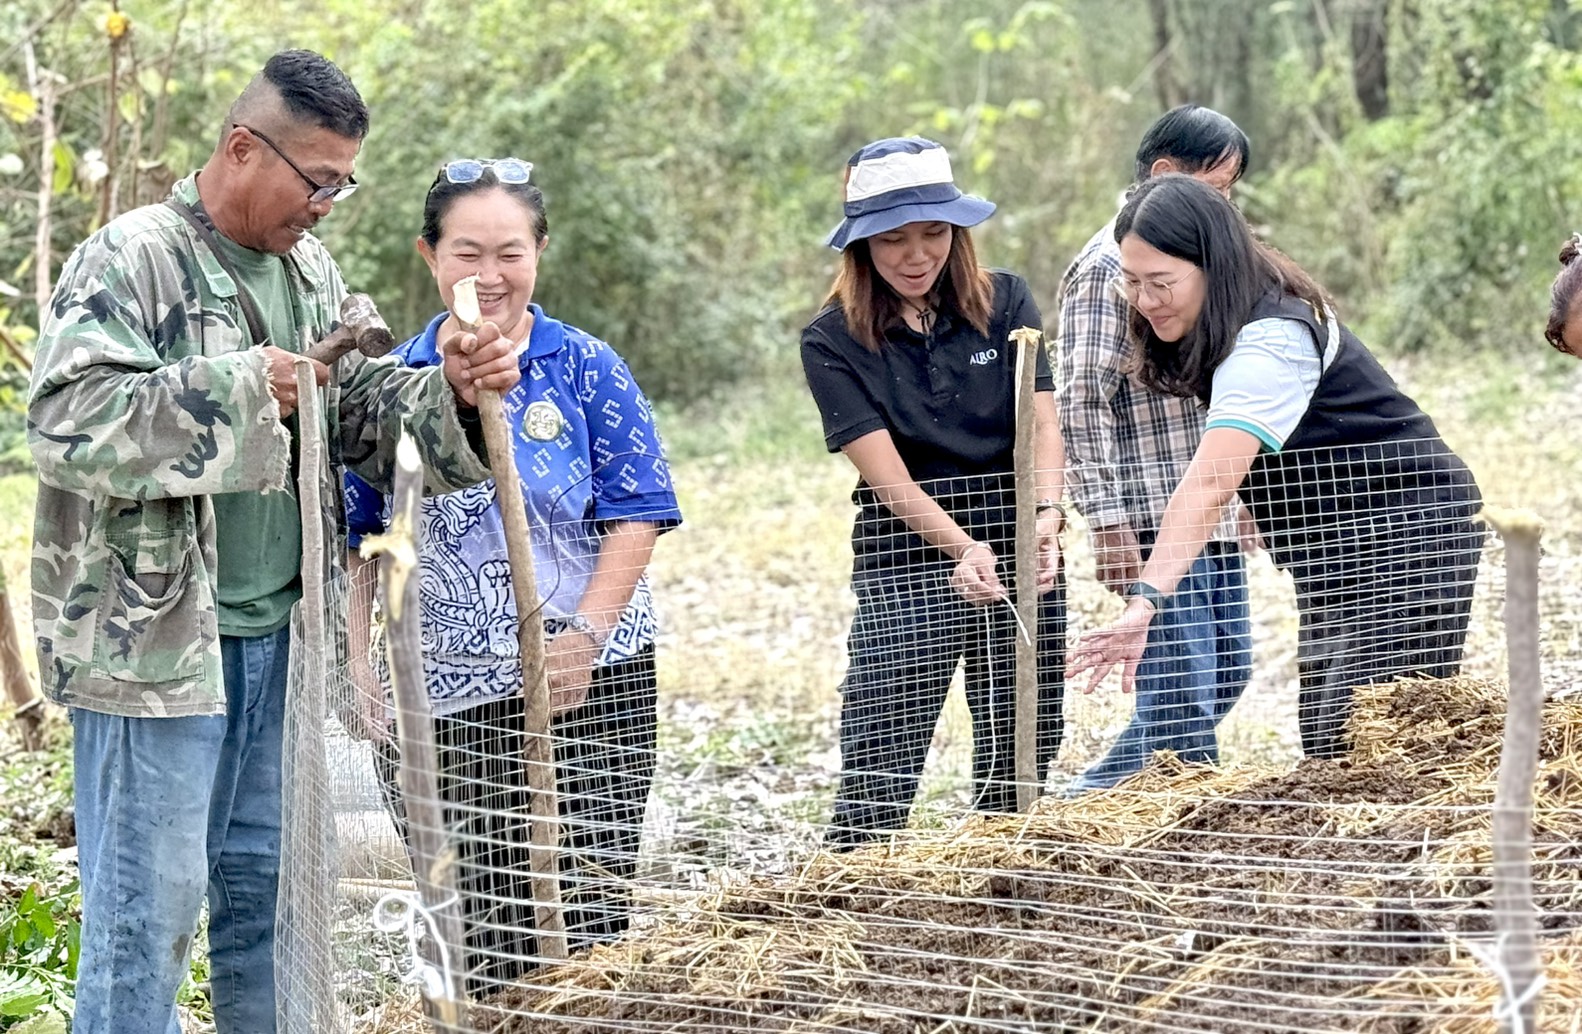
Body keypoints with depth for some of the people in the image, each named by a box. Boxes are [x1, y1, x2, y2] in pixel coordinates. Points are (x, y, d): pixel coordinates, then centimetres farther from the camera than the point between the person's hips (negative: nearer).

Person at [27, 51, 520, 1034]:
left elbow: (369, 415, 16)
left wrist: (455, 394, -5)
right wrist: (238, 391, -24)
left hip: (278, 627, 8)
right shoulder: (130, 260, -11)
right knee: (149, 903, -4)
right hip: (156, 634, -8)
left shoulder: (312, 270, 13)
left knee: (268, 883, 15)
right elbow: (68, 418, -23)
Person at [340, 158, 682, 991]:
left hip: (585, 689, -2)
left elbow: (636, 516, -4)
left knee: (586, 916, 0)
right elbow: (358, 540, 10)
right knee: (468, 921, 5)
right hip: (440, 694, 2)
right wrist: (361, 666, 3)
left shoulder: (585, 369, 0)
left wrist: (584, 636, -16)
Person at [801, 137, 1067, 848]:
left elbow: (1042, 421, -4)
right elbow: (886, 471, -13)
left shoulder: (1005, 303, 3)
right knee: (877, 778, -9)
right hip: (905, 569, -3)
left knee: (1021, 765, 8)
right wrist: (964, 548, -28)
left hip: (1021, 557, 3)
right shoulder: (832, 342, -5)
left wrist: (1047, 515, -24)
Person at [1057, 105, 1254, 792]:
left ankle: (1096, 798, 24)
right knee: (1182, 693, -10)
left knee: (1227, 674, 13)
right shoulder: (1109, 264, -11)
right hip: (1153, 522, -9)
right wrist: (1109, 527, -21)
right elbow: (1083, 405, -16)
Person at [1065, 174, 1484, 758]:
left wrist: (1147, 599, -48)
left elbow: (1210, 484, -39)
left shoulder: (1270, 340, -26)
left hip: (1408, 535, -10)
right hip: (1338, 555, 10)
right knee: (1323, 738, 5)